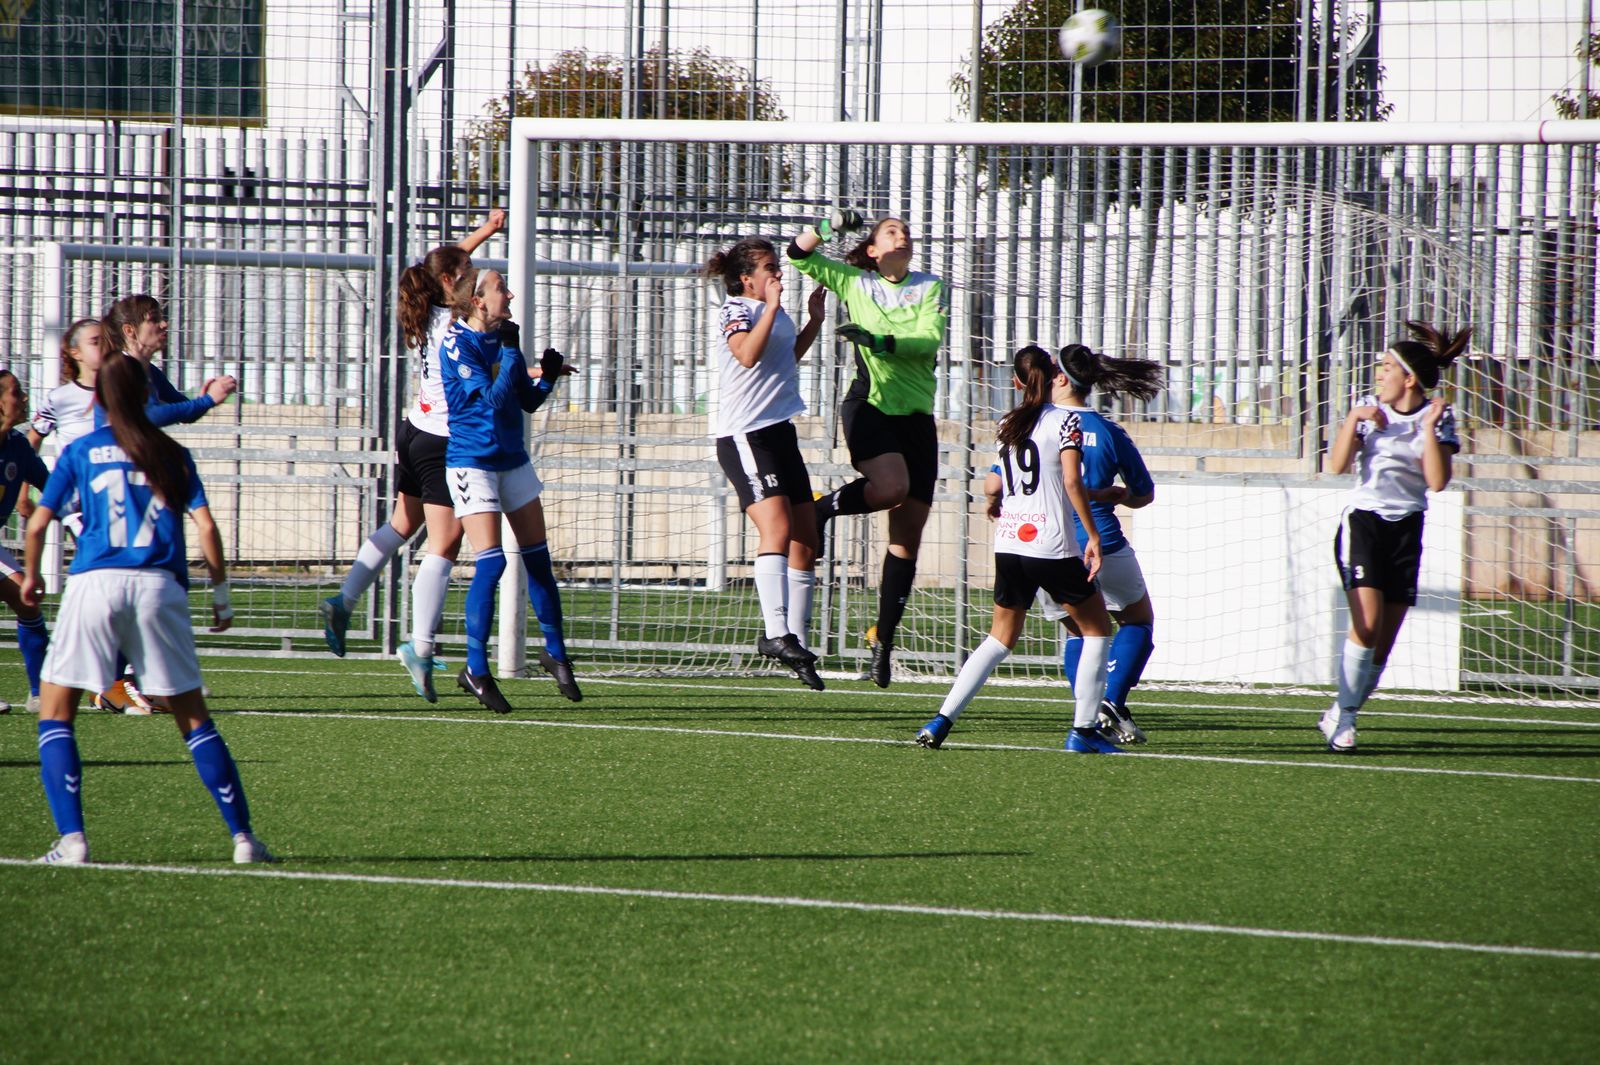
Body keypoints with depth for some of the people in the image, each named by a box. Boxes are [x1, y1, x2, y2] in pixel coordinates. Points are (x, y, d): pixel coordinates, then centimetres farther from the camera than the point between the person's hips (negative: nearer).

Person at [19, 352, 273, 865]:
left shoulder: (80, 451, 11)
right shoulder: (172, 455, 13)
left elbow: (38, 522, 9)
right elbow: (206, 526, 5)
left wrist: (31, 576, 26)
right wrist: (221, 594, 15)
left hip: (95, 582, -1)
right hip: (159, 589, 1)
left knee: (54, 715, 7)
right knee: (193, 717, 10)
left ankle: (71, 839, -9)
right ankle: (243, 836, 4)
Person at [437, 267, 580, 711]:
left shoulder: (501, 339, 7)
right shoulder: (457, 344, -14)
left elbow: (527, 401, 10)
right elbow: (493, 398, -22)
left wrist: (548, 377, -6)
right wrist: (511, 354, -20)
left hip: (512, 459, 7)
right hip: (472, 461, -7)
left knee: (538, 559, 11)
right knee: (491, 562, -14)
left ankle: (555, 652, 25)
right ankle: (476, 669, -7)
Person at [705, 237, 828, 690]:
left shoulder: (772, 312, 19)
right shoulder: (736, 311, -8)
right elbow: (748, 354, -28)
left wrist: (815, 321, 27)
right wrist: (772, 308, -26)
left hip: (779, 431, 9)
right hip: (745, 435, -9)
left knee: (805, 541, 7)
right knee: (776, 527, -25)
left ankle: (796, 641, 14)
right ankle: (775, 632, -35)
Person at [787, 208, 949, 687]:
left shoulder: (929, 288, 7)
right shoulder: (853, 283, 7)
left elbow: (929, 339, -7)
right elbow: (800, 254, 6)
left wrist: (880, 341, -20)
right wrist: (831, 225, -10)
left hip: (916, 415, 3)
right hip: (869, 406, -3)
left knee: (908, 533, 1)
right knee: (891, 488, -32)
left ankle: (883, 640, 8)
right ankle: (820, 508, -3)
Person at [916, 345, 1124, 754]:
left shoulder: (1008, 424, 10)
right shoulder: (1065, 419, -7)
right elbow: (1072, 482, -17)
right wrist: (1093, 536, -13)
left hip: (1009, 545, 5)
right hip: (1053, 547, -5)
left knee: (1001, 639, 16)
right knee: (1097, 629, 12)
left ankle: (941, 720, 3)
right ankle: (1084, 729, 6)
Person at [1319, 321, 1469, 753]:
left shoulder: (1438, 417, 0)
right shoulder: (1369, 407, 2)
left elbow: (1437, 481, -11)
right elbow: (1337, 464, -7)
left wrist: (1429, 428, -16)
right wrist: (1354, 419, -17)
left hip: (1406, 530, 2)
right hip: (1363, 523, -2)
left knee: (1384, 639, 2)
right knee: (1367, 622, -21)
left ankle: (1338, 717, 17)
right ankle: (1344, 717, -14)